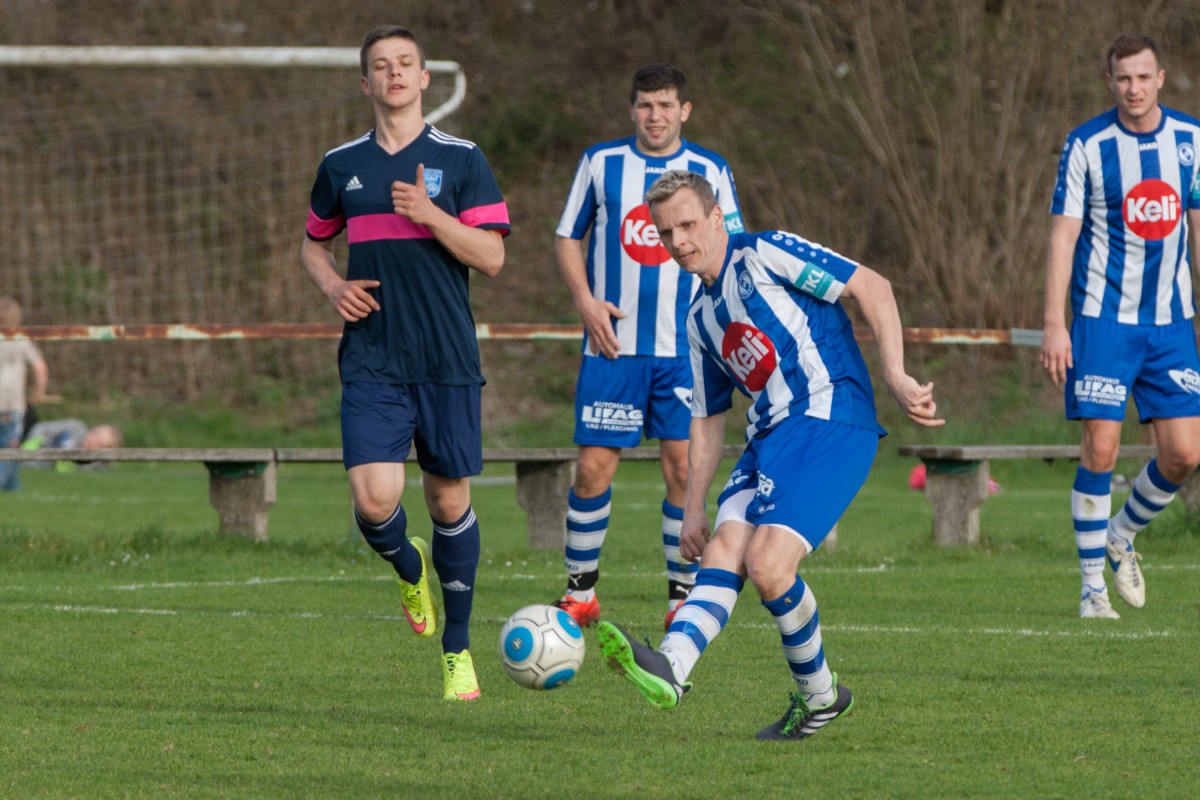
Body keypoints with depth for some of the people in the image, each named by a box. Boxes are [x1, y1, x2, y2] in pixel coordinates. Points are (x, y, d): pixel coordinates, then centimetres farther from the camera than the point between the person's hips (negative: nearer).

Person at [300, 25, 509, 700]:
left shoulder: (461, 160, 2)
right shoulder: (342, 165, 9)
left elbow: (491, 257, -3)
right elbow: (314, 244, 23)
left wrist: (430, 214, -17)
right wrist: (332, 286, 2)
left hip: (448, 361, -1)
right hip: (372, 361, 1)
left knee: (450, 499, 4)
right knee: (374, 500, -15)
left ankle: (458, 650, 20)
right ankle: (409, 566, 21)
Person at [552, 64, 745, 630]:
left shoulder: (710, 173, 5)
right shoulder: (600, 163, 5)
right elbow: (567, 238, 11)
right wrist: (586, 301, -4)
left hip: (685, 348, 0)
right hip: (613, 346, 0)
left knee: (684, 467, -6)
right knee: (593, 467, -4)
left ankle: (684, 594, 7)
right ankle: (579, 593, 11)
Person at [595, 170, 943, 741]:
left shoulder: (763, 254, -1)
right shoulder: (701, 318, 23)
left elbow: (872, 287, -7)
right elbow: (707, 419, 29)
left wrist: (895, 376, -16)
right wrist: (693, 509, 21)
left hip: (830, 420, -8)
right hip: (769, 436, 8)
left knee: (767, 562, -21)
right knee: (722, 551, -17)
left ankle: (818, 693, -1)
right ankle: (669, 669, -38)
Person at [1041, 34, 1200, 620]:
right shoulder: (1087, 145, -7)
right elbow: (1063, 234, -7)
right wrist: (1055, 324, -14)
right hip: (1103, 319, -4)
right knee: (1100, 448, -9)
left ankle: (1121, 537, 26)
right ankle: (1092, 586, 2)